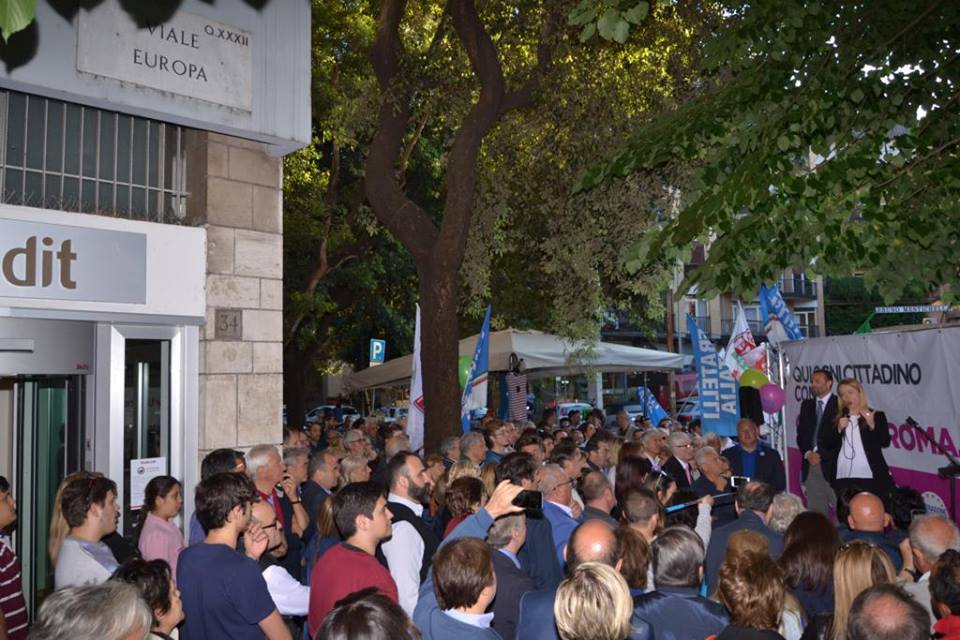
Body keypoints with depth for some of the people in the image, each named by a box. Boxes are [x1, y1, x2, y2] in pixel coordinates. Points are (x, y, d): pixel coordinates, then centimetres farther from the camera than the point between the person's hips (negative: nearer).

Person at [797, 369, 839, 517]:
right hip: (811, 463, 5)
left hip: (830, 464, -5)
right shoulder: (807, 405, 16)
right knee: (815, 508, 4)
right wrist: (808, 454, -2)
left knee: (839, 507, -7)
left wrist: (821, 455, -10)